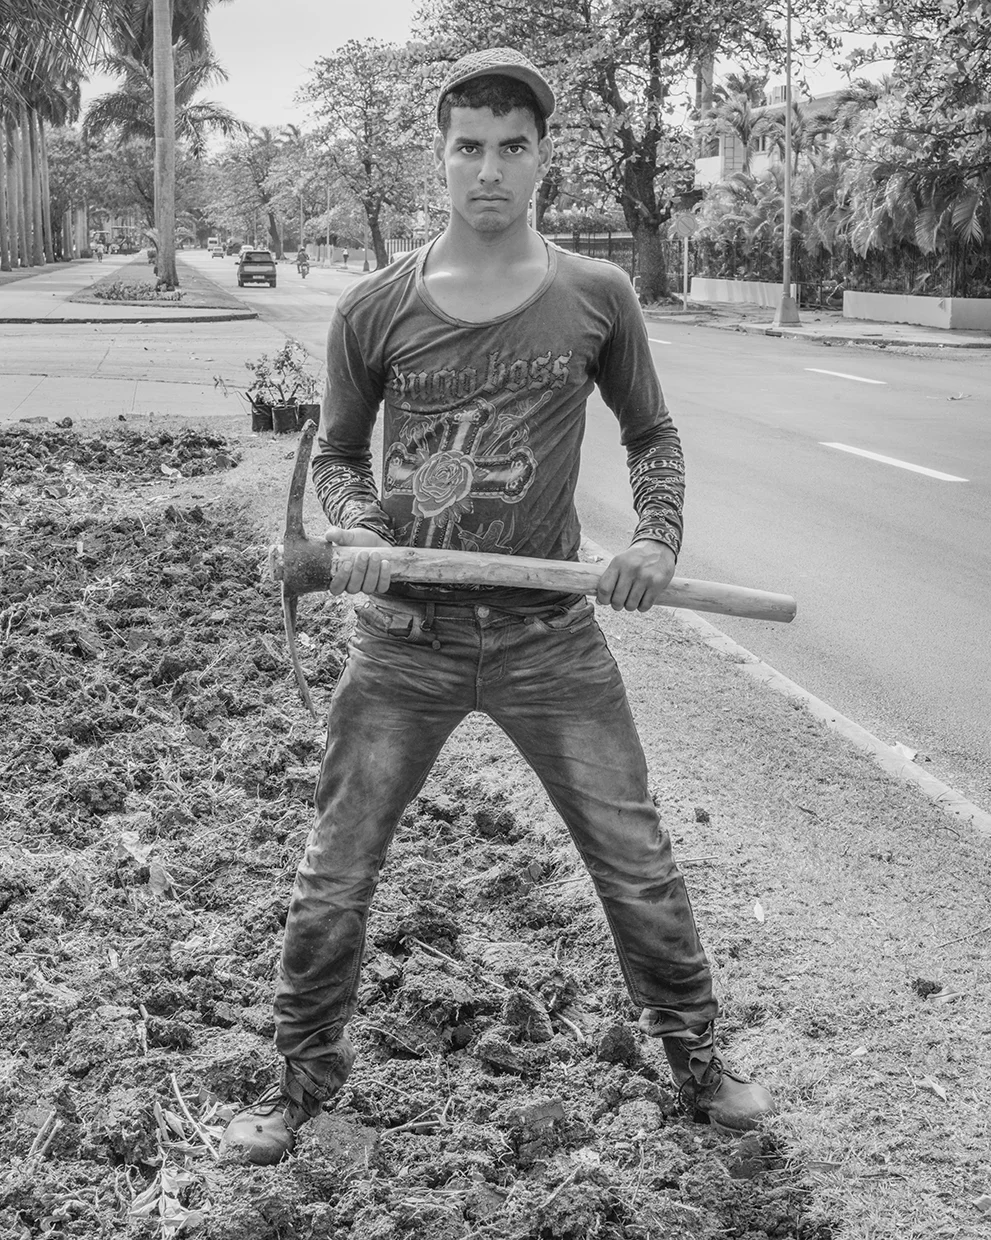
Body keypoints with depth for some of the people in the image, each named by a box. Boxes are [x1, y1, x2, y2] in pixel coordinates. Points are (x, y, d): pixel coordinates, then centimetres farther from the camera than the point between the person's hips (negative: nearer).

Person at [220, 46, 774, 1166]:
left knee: (638, 864, 8)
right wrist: (353, 532, -11)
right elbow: (336, 454, 10)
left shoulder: (596, 298, -1)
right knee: (333, 879, 7)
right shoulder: (375, 309, -2)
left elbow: (652, 435, 11)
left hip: (551, 636, 0)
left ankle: (693, 1056, 31)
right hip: (404, 635, 0)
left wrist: (657, 534, -7)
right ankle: (305, 1072, 30)